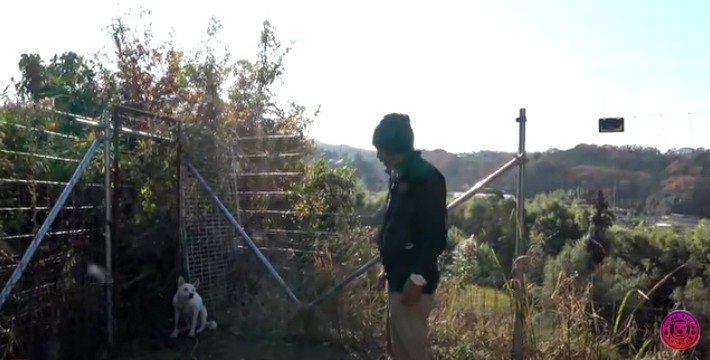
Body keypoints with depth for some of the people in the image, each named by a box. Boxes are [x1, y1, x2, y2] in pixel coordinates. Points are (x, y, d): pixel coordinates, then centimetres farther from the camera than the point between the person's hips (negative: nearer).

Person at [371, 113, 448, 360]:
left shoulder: (426, 177, -17)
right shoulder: (400, 176, 11)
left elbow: (436, 234, -20)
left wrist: (418, 278, -21)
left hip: (412, 281, -10)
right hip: (398, 277, 10)